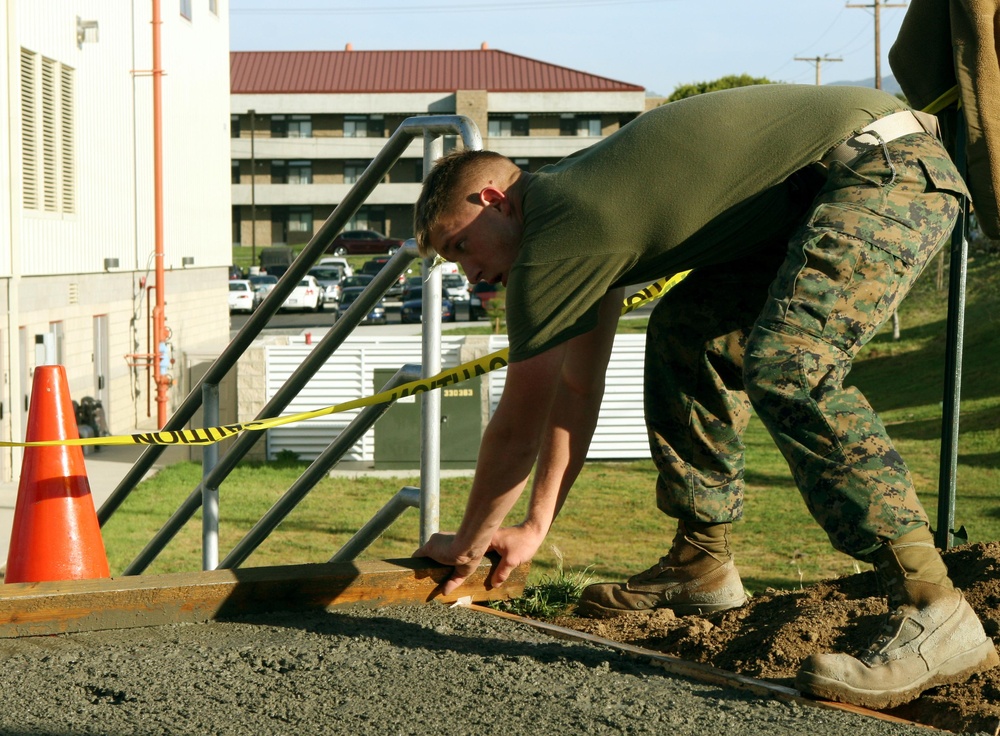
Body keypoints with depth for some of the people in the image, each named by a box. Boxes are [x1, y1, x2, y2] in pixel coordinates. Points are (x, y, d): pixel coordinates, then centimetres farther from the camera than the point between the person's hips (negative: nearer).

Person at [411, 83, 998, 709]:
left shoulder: (555, 238, -13)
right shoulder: (577, 197, 16)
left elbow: (516, 428, -4)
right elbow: (578, 388, 23)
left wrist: (468, 544, 11)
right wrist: (535, 528, 25)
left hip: (885, 163, -11)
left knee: (786, 368, -26)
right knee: (687, 333, 16)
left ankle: (934, 616, -29)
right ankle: (702, 564, 20)